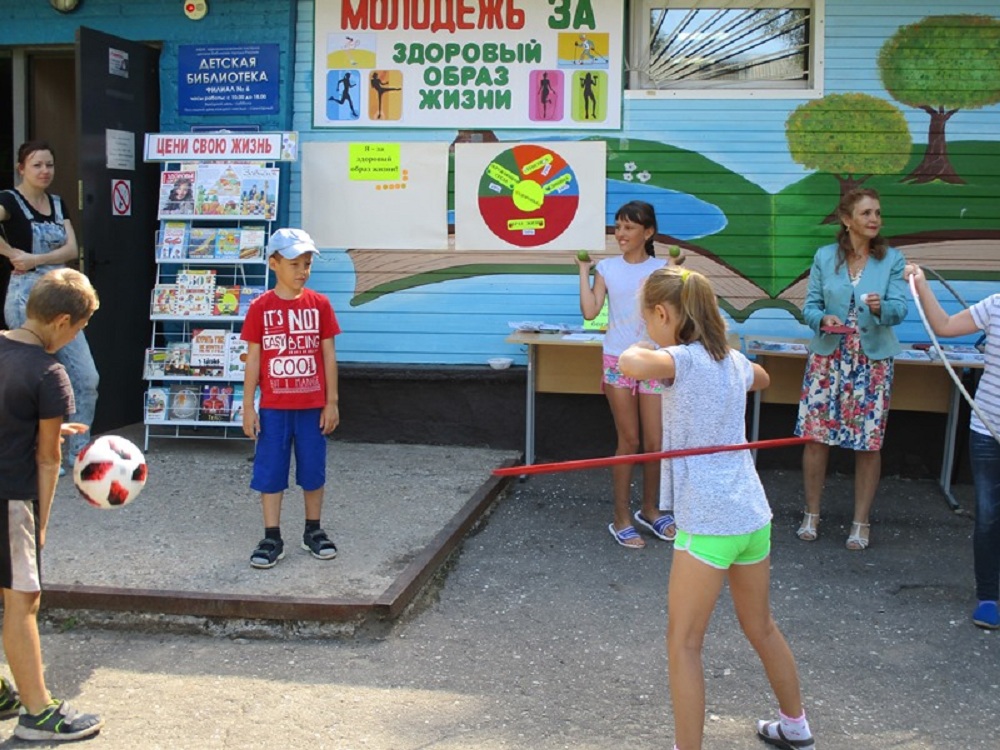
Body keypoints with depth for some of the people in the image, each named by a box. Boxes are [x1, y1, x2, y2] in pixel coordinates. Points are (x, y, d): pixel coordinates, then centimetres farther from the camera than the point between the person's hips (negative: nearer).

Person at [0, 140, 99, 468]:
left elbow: (71, 249, 0)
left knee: (87, 377, 4)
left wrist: (35, 259, -13)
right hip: (28, 297, -7)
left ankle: (78, 452, 16)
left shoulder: (57, 203, 12)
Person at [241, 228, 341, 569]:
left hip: (312, 406, 1)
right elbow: (253, 359, -1)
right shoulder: (261, 307, -3)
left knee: (313, 470, 10)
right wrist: (248, 407, -3)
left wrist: (331, 402, 0)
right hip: (273, 407, -1)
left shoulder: (319, 304, 0)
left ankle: (313, 531, 26)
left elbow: (328, 355, 2)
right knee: (270, 472, 4)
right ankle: (272, 538, 13)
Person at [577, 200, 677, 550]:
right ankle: (621, 519, 12)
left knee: (655, 442, 4)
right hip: (618, 362, -1)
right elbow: (590, 311, -9)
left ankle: (650, 510, 25)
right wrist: (583, 270, -7)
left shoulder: (662, 268, 2)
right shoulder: (607, 268, 2)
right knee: (629, 441, 2)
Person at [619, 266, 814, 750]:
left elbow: (631, 365, -35)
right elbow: (761, 379, 35)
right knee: (761, 627, 25)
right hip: (752, 516, 9)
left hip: (708, 524, -8)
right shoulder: (733, 361, 10)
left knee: (683, 643, 2)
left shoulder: (685, 359, -14)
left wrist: (638, 348, -14)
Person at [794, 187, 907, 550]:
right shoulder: (825, 257, 2)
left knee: (869, 442, 2)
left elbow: (899, 309, -8)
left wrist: (880, 307, -30)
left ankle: (861, 522, 16)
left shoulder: (892, 259, 0)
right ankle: (811, 515, 18)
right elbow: (810, 305, 3)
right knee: (816, 436, 1)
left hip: (873, 360, 0)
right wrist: (822, 320, -19)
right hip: (828, 357, 1)